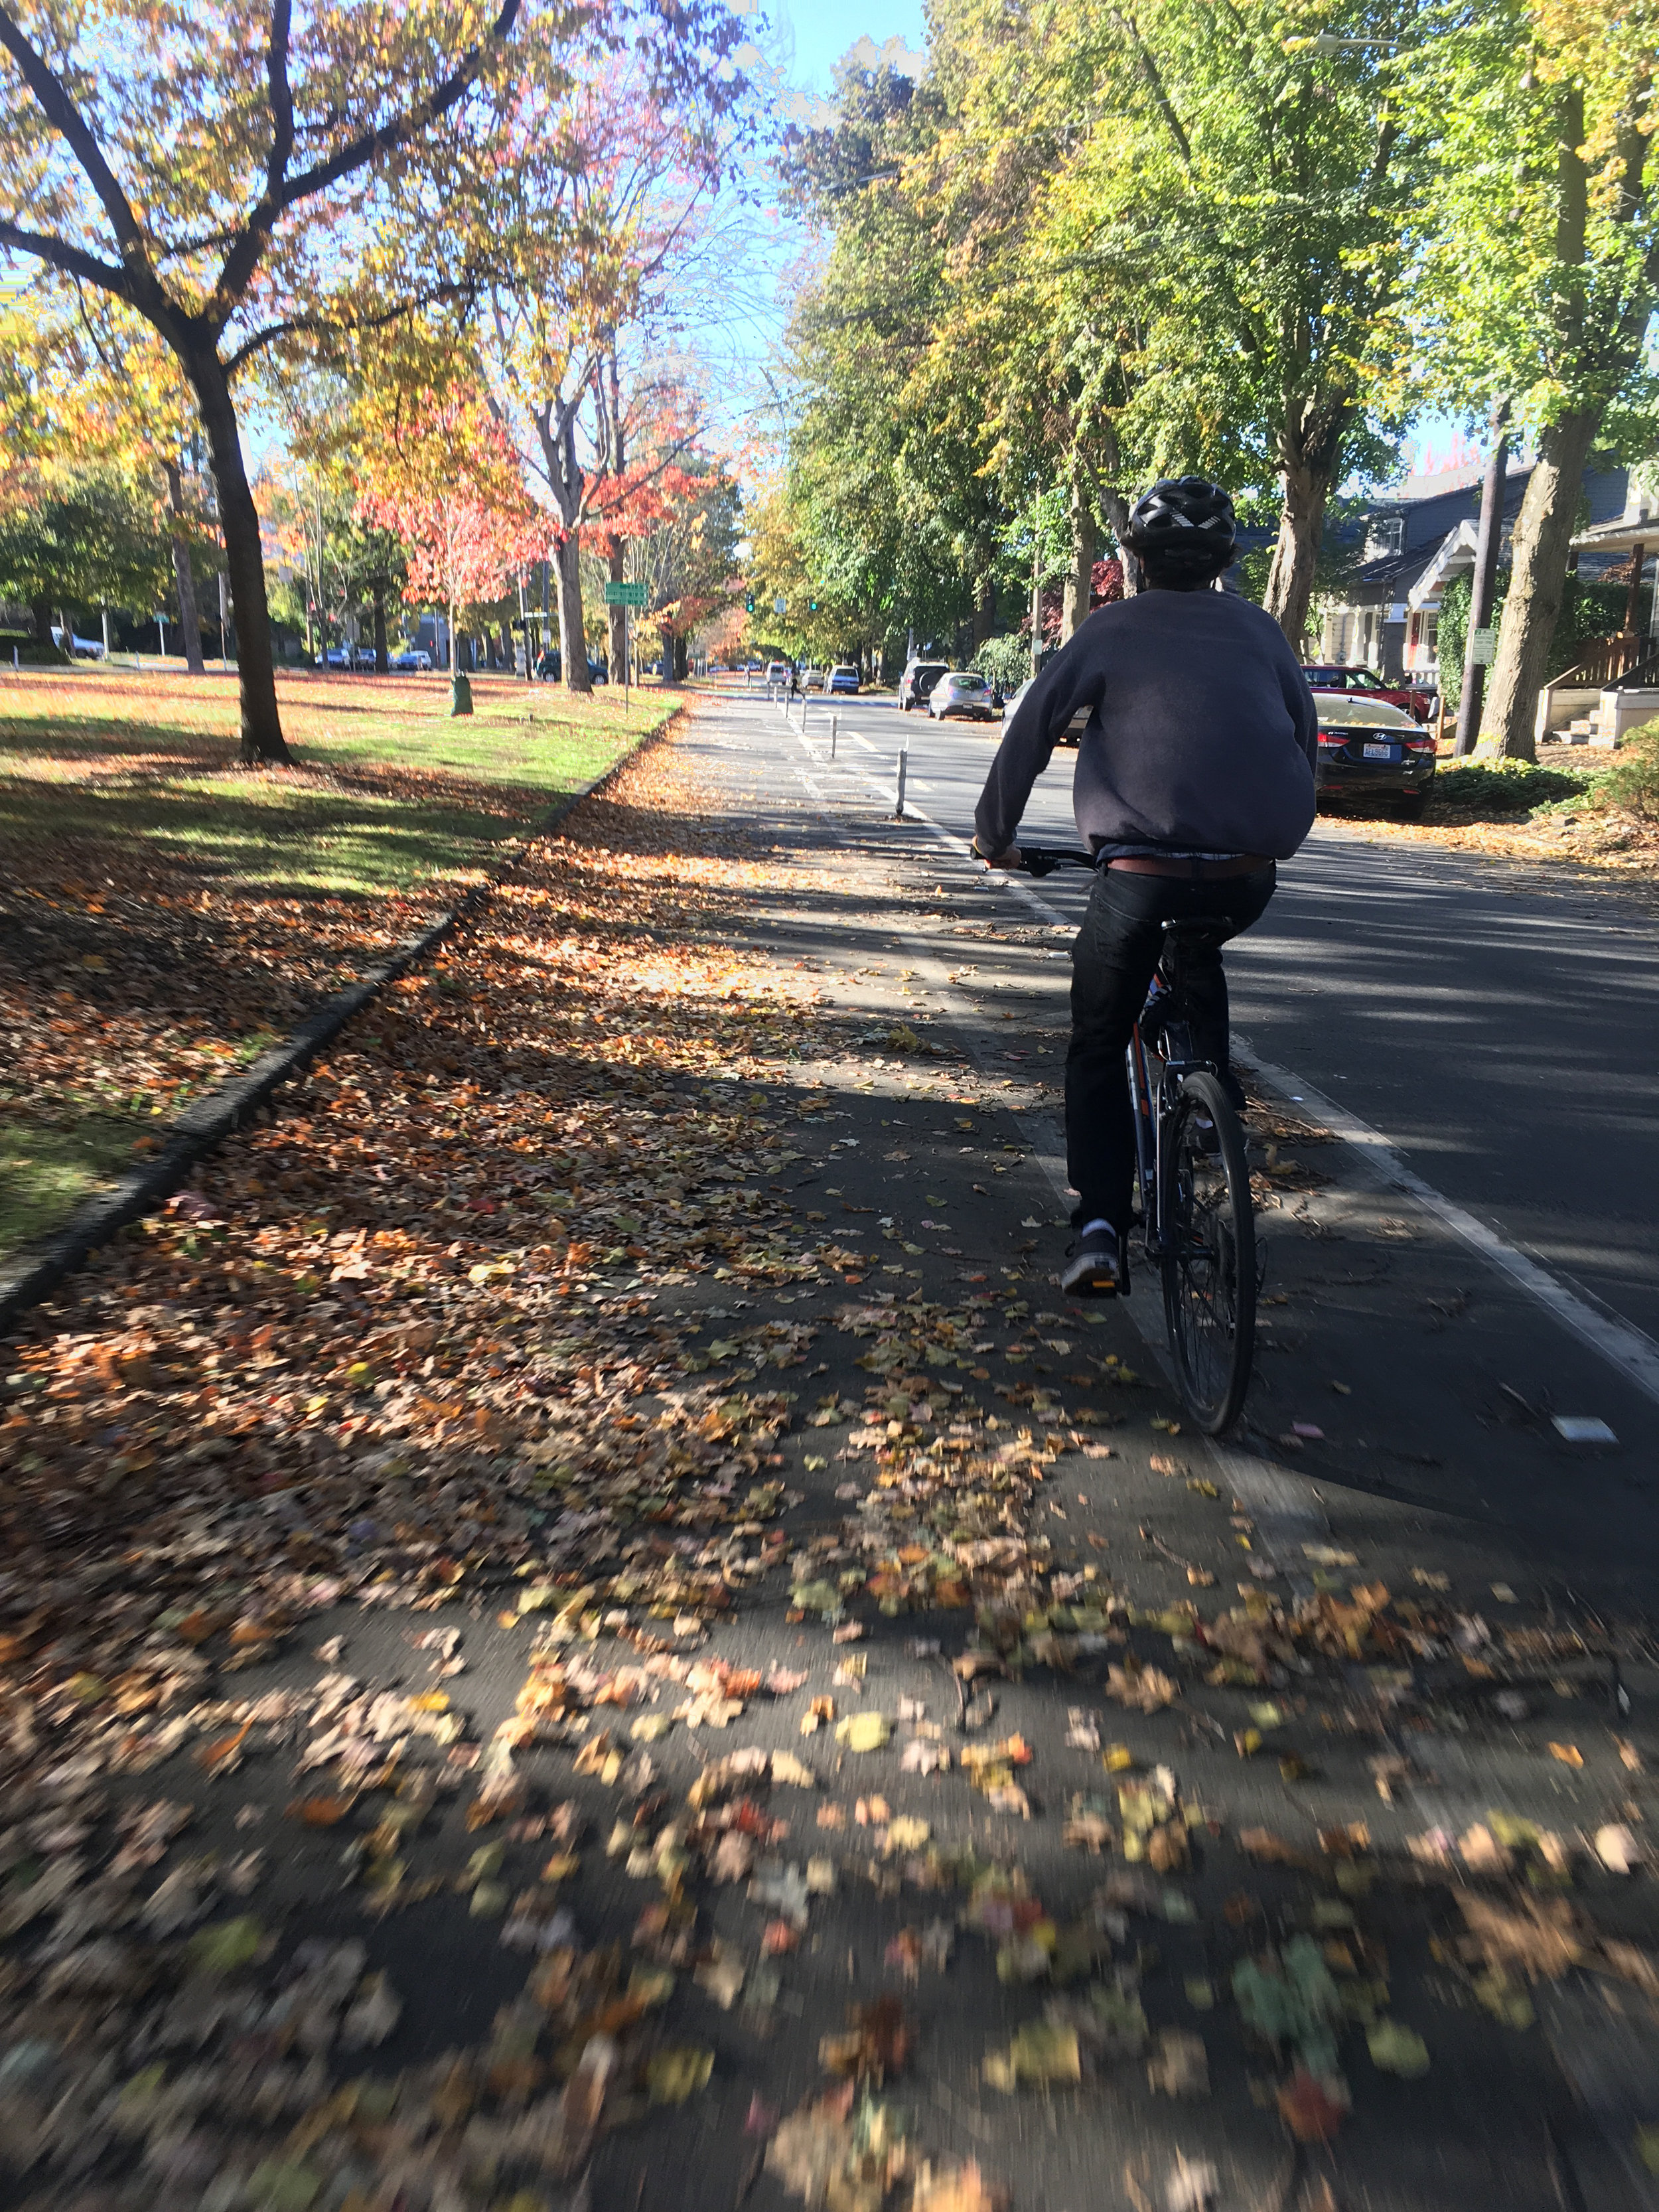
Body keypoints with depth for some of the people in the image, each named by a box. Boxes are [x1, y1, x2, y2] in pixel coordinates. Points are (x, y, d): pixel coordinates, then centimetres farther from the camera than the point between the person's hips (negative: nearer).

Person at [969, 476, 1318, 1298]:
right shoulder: (1258, 630, 16)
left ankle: (1099, 1227, -2)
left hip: (1142, 874, -3)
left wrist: (994, 835, 13)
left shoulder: (1113, 628, 7)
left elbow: (1032, 728, 2)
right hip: (1248, 877, 3)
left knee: (1098, 1051, 10)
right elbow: (1306, 733, 23)